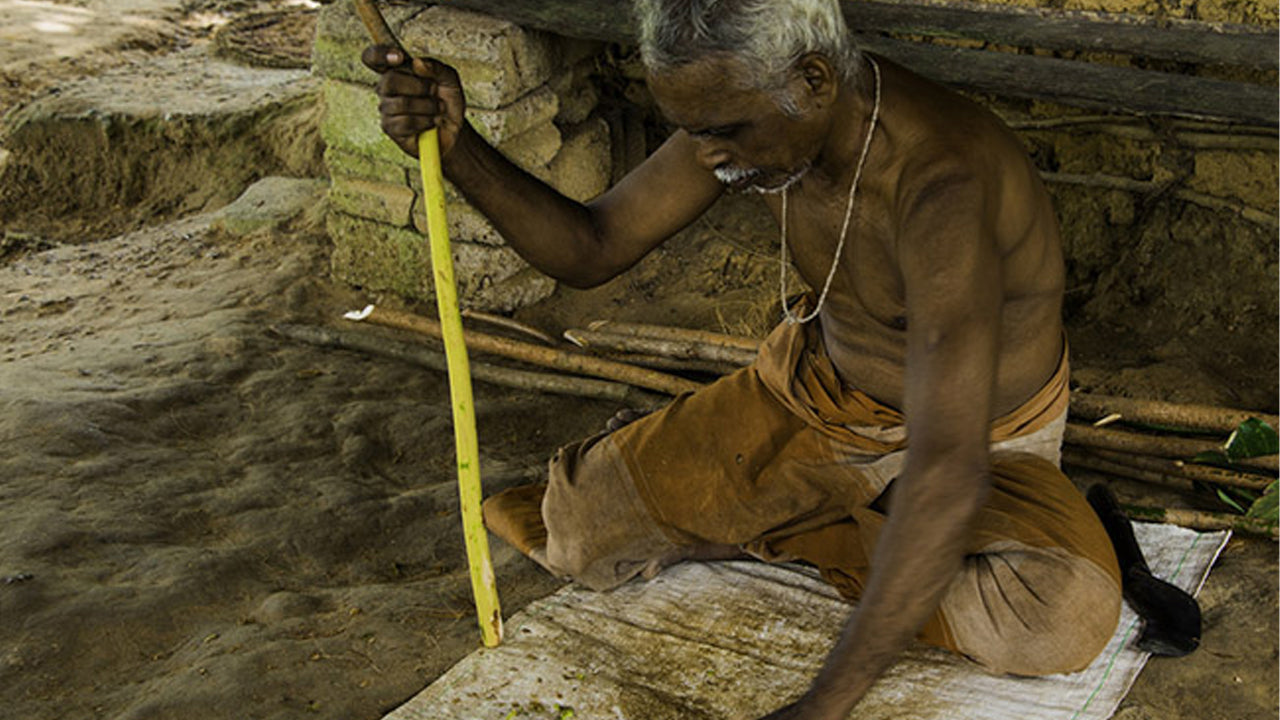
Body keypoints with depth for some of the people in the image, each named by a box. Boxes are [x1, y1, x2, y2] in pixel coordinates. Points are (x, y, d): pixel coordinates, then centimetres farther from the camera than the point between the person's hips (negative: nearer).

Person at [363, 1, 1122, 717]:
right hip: (816, 389, 4)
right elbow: (591, 248, -9)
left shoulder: (938, 184, -40)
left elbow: (947, 470, -46)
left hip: (975, 436, -3)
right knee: (575, 528, -4)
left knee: (1064, 617, -35)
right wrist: (457, 145, -27)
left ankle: (793, 534, -10)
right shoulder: (742, 105, -17)